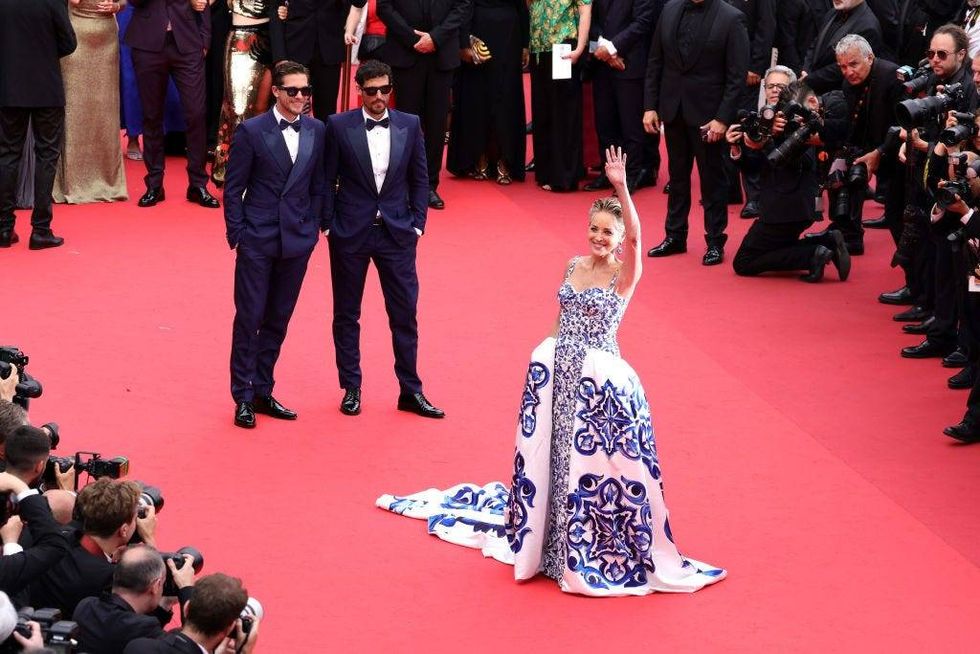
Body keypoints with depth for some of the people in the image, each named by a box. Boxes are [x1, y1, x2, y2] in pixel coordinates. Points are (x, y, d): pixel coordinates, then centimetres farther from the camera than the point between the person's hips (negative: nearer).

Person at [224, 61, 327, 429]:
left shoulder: (316, 132, 5)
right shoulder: (251, 131, -6)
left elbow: (319, 186, 11)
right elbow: (233, 188, -4)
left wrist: (312, 229, 5)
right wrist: (236, 236, -7)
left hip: (297, 241, 4)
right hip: (257, 241, -4)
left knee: (278, 319, 11)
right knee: (249, 318, 0)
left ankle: (262, 392, 21)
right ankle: (243, 398, 8)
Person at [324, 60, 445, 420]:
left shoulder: (409, 125, 2)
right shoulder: (339, 126, -4)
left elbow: (419, 178, 7)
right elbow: (327, 179, -1)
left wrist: (417, 224, 1)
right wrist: (328, 225, -5)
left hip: (397, 232, 1)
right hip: (350, 232, -1)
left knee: (405, 312, 3)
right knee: (346, 313, 8)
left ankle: (411, 390, 13)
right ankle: (351, 389, 20)